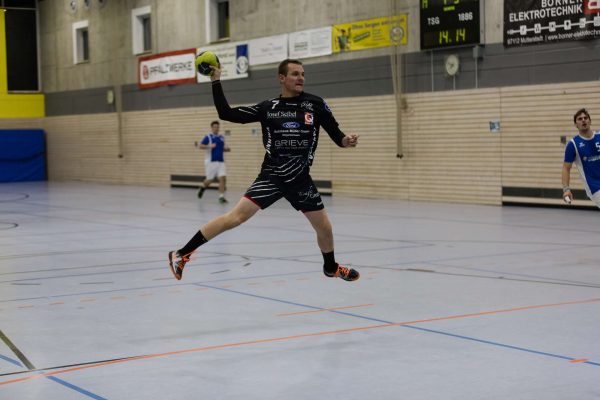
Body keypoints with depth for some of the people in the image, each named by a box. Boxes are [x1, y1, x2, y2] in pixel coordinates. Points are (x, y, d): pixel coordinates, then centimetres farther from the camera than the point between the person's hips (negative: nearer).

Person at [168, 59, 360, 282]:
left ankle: (330, 267, 41)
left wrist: (346, 141, -19)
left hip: (300, 179, 2)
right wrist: (216, 82, -3)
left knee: (324, 228, 10)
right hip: (271, 176, -2)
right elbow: (226, 113, 1)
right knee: (236, 217, -15)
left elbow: (335, 133, 3)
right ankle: (182, 255, -10)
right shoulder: (268, 107, -1)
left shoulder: (316, 104, -1)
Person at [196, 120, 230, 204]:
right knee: (210, 180, 4)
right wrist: (209, 146, -26)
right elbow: (200, 146, -12)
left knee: (223, 178, -12)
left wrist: (226, 148, 3)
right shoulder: (208, 137, -4)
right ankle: (202, 187, 37)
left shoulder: (221, 137, 13)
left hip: (220, 161, 4)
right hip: (211, 162, -4)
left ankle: (221, 197, -11)